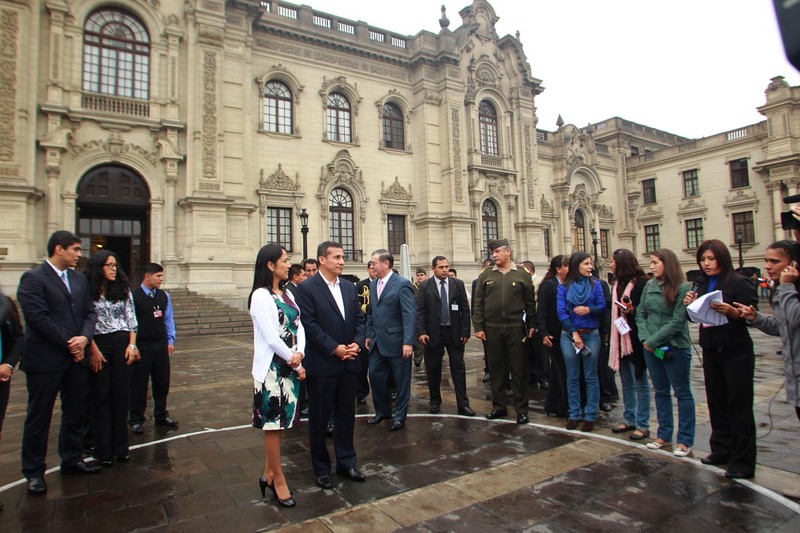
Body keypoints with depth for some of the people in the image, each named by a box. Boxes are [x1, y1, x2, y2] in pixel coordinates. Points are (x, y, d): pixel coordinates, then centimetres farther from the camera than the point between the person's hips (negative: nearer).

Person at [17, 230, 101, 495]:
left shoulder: (80, 279, 11)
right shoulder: (33, 278, -9)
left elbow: (90, 312, 9)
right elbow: (38, 318, -16)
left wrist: (84, 338, -9)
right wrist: (68, 343, -13)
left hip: (76, 356, 6)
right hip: (45, 359, -6)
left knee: (75, 413, 14)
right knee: (39, 416, 6)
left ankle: (72, 460, 28)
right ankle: (34, 471, 20)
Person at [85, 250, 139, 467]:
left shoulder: (123, 289, 6)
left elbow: (131, 319, 6)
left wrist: (132, 344, -3)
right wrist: (93, 349, -10)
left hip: (122, 343, 2)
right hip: (97, 345, -2)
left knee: (122, 395, 5)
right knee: (100, 397, 6)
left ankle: (120, 447, 17)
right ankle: (103, 450, 16)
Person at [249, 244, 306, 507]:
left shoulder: (287, 294, 9)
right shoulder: (261, 296, -14)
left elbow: (298, 326, 5)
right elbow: (272, 338, -18)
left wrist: (299, 353, -13)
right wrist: (296, 364, -9)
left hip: (290, 366, 7)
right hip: (272, 368, -7)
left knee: (281, 422, 15)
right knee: (272, 422, 6)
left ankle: (269, 474, 31)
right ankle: (278, 480, 21)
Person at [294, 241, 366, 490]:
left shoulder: (349, 287, 10)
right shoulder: (307, 288, -9)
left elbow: (359, 318, 10)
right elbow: (309, 325, -15)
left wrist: (357, 343, -7)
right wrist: (335, 348, -18)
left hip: (348, 364, 6)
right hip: (322, 364, -5)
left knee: (346, 416, 16)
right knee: (319, 419, 9)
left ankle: (346, 463, 31)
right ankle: (321, 468, 26)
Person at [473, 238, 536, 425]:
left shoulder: (522, 275, 2)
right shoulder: (486, 276, 5)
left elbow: (530, 302, 5)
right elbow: (478, 303, 4)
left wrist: (531, 325, 2)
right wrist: (478, 327, -2)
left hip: (515, 328, -1)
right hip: (491, 328, 2)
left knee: (519, 369, 4)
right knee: (496, 369, 10)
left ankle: (522, 409, 15)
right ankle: (498, 406, 22)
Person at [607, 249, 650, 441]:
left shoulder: (641, 283, -12)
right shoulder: (617, 284, 11)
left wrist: (632, 311, -28)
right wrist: (611, 335, 9)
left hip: (635, 339, -8)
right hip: (620, 339, 8)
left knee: (640, 384, 3)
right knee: (626, 383, 15)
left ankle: (642, 425, 12)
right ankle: (629, 420, 26)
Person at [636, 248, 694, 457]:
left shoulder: (682, 288, -12)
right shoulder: (649, 286, 5)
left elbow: (677, 321, -16)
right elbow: (640, 314, 6)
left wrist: (653, 340, -14)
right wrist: (645, 338, -8)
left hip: (675, 347, -6)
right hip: (651, 347, 6)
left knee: (682, 392, 7)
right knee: (661, 391, 15)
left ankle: (685, 440, 16)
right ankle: (664, 435, 26)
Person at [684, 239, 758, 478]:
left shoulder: (739, 283, -9)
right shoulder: (702, 285, 10)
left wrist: (730, 311, -32)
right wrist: (691, 305, -4)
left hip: (736, 352, -6)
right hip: (710, 351, 6)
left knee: (739, 405, 1)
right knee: (716, 402, 14)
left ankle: (742, 462, 9)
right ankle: (721, 449, 28)